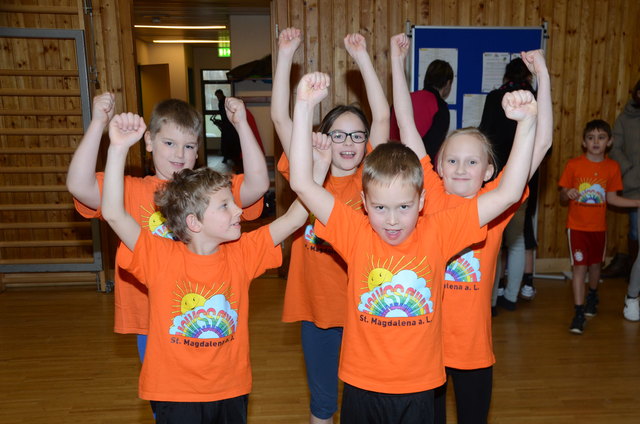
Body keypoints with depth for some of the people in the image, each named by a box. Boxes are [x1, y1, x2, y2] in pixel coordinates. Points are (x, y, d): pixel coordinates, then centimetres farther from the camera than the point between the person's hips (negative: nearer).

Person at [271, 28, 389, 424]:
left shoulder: (369, 178, -4)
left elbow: (382, 117, -11)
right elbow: (280, 117, -9)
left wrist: (363, 57, -13)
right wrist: (286, 54, -12)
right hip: (316, 306, 0)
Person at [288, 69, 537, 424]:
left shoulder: (437, 233, -10)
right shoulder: (356, 233, -12)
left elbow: (508, 193, -11)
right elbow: (302, 183, -19)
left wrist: (527, 123, -18)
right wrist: (305, 106, -24)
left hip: (418, 388, 1)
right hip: (362, 386, 0)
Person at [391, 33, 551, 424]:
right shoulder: (432, 195, -7)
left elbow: (542, 143, -9)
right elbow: (407, 126, -7)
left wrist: (543, 75, -11)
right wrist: (397, 61, -6)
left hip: (474, 343, 0)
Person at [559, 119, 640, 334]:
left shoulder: (612, 167, 0)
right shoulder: (574, 164, -9)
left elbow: (611, 198, 7)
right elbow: (562, 199, -5)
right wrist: (568, 194, -26)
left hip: (599, 227, 3)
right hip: (577, 226, -3)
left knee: (595, 264, 18)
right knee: (579, 266, -5)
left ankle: (592, 295, 46)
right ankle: (579, 312, 1)